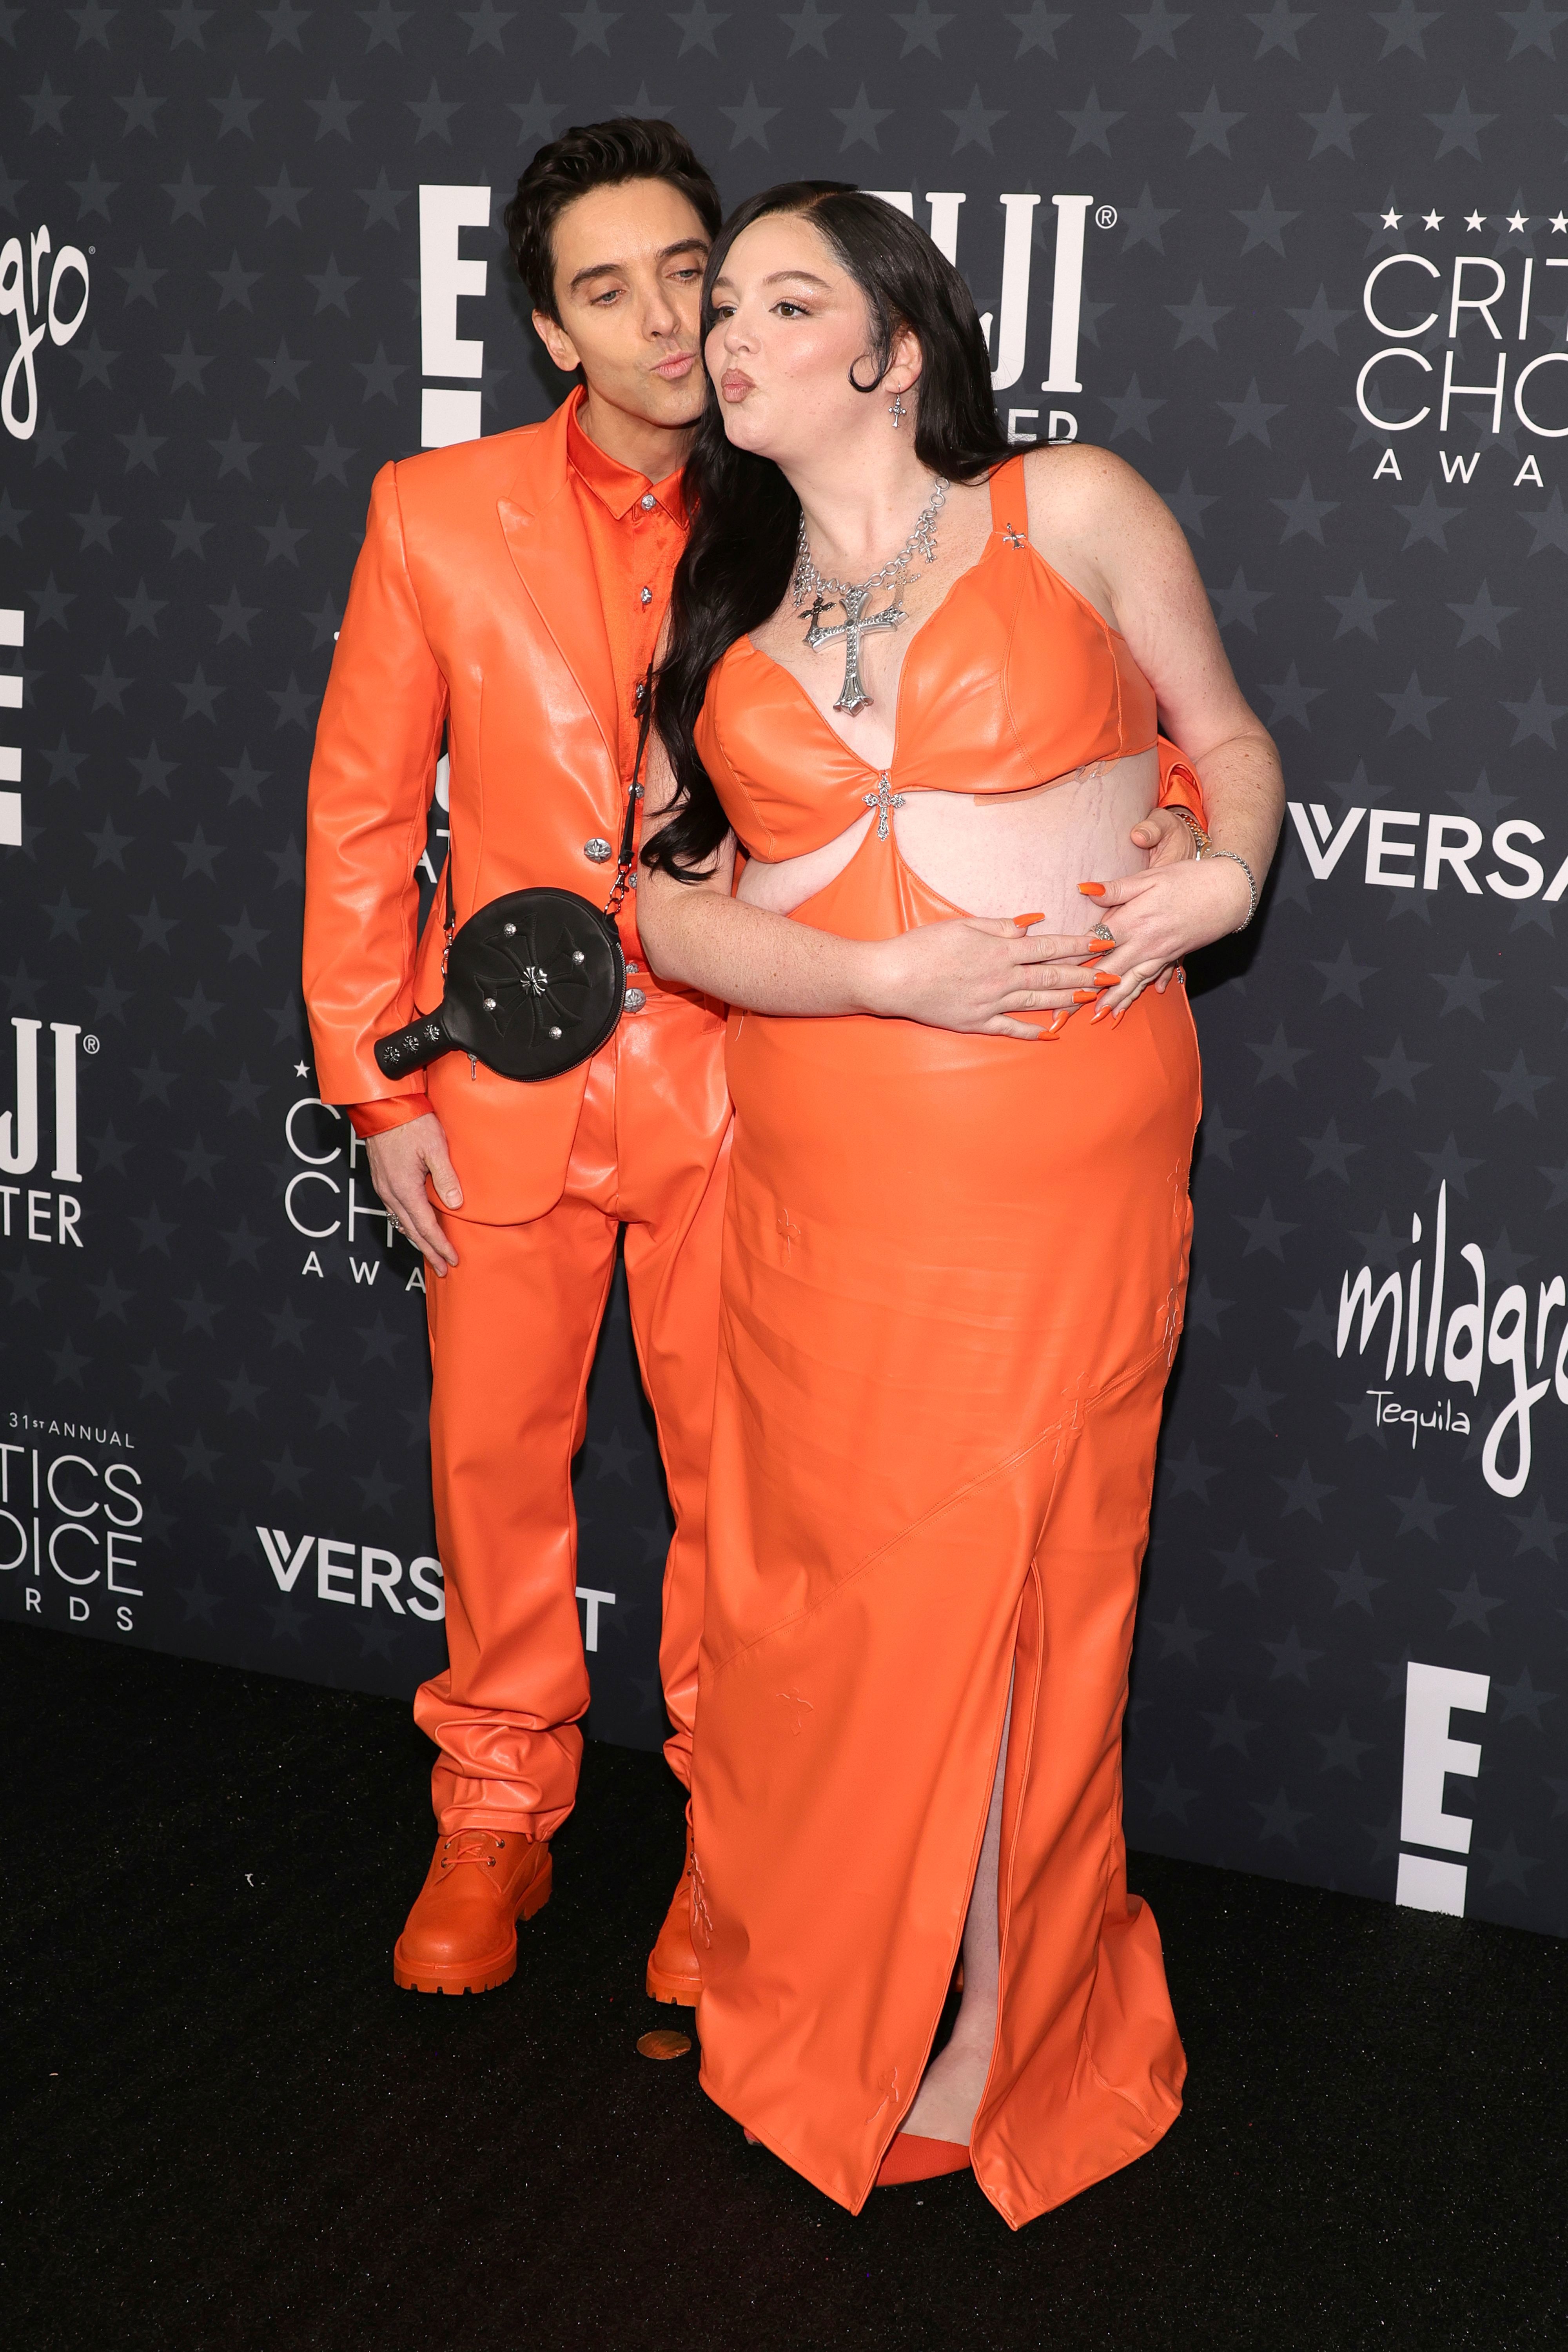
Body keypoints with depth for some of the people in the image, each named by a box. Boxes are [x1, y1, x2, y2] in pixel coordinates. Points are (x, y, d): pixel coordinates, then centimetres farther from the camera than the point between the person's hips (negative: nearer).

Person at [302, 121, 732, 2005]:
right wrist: (378, 1086, -1)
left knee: (736, 1470, 8)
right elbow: (363, 809, 2)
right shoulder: (437, 517, -4)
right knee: (494, 1451, 12)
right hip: (512, 1073, 1)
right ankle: (495, 1818, 32)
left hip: (734, 1077, -1)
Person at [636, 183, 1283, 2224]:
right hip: (821, 1166, 3)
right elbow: (672, 903, 5)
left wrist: (1221, 866, -12)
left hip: (1061, 1155, -3)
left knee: (1009, 1570, 4)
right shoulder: (725, 606, 11)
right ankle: (820, 1984, 29)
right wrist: (886, 978, -11)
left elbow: (1222, 734, 10)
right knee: (827, 1568, 9)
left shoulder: (1069, 510, 1)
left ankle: (1003, 2005, 22)